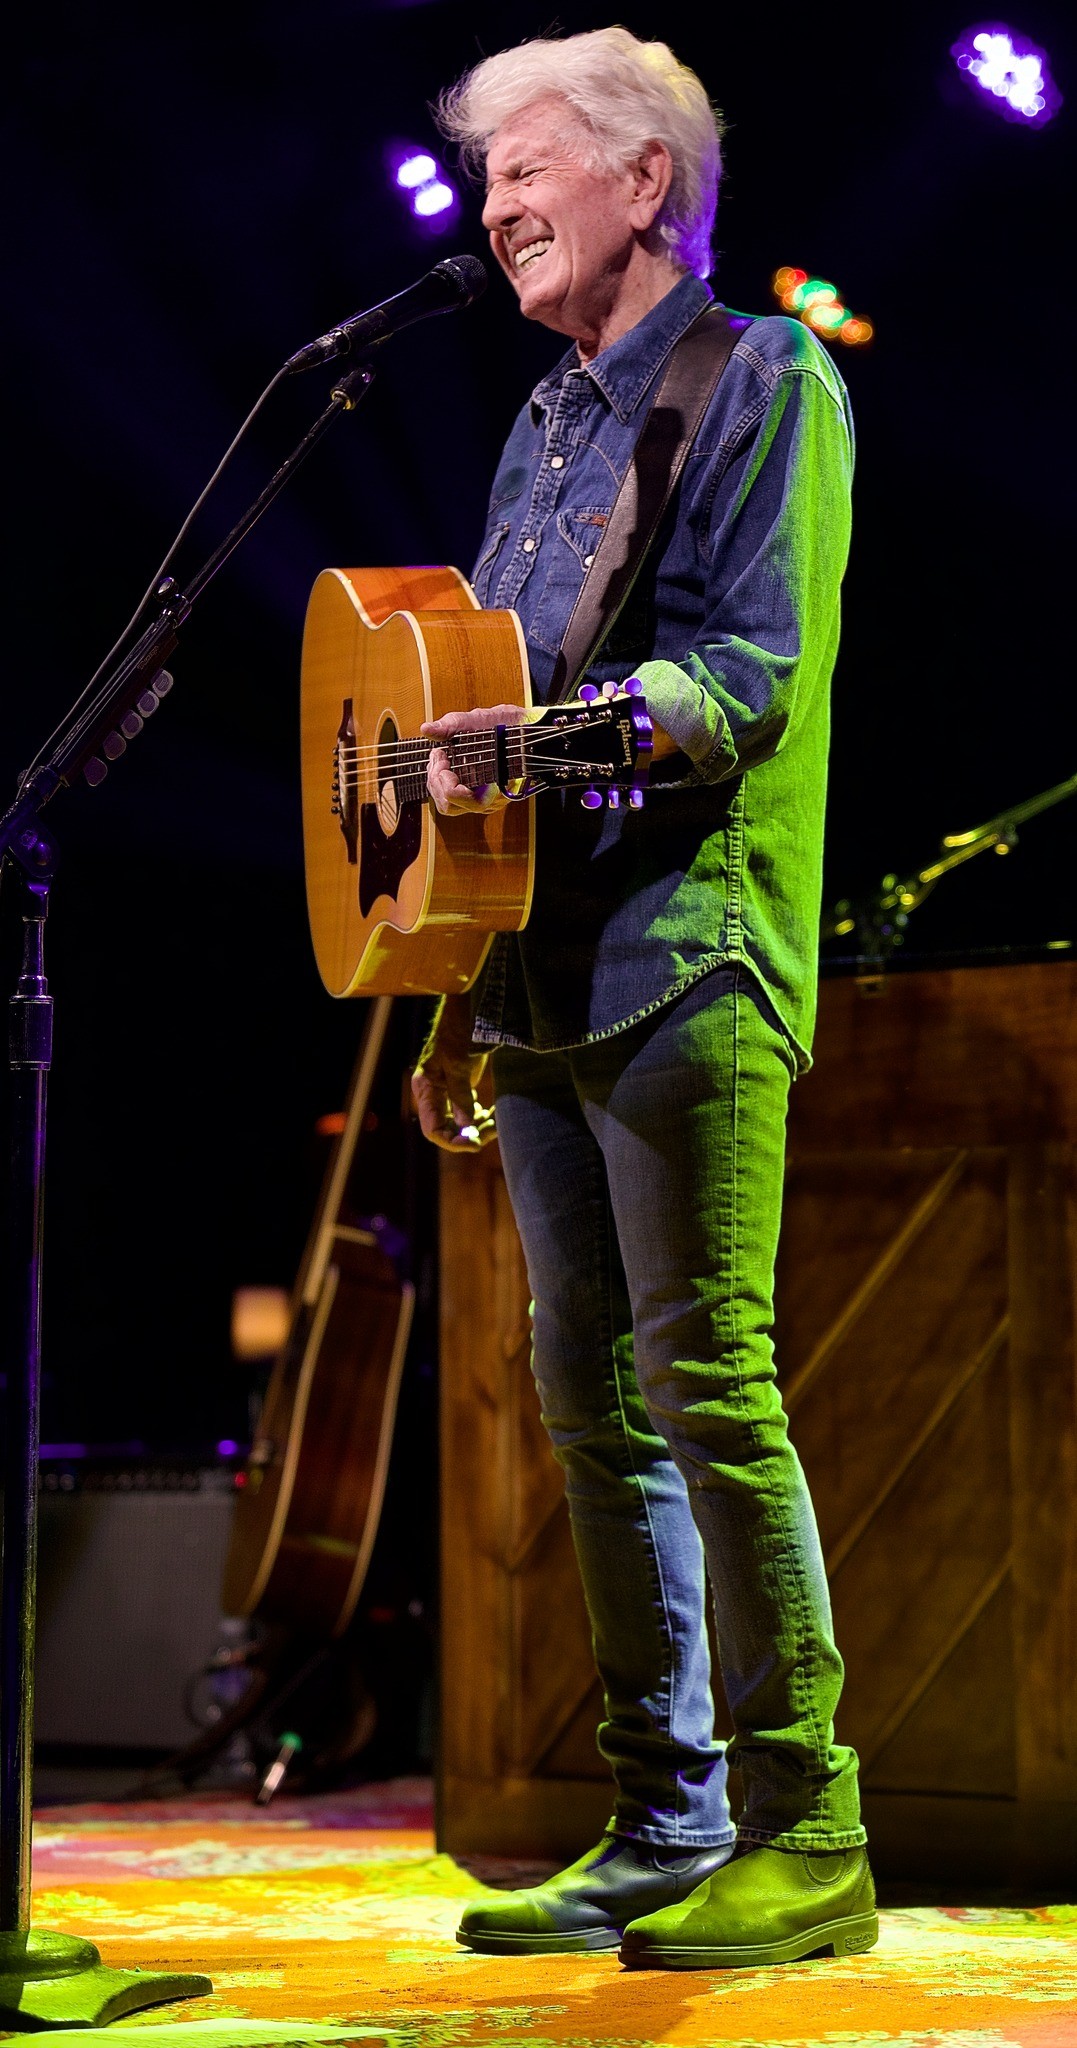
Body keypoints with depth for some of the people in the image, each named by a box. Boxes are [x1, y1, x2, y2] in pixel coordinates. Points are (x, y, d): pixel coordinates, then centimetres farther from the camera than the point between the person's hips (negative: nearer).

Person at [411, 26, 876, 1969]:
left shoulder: (763, 377, -2)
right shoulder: (548, 422, 23)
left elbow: (753, 676, -14)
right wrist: (462, 993, 20)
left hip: (689, 956, -8)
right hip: (546, 972, 8)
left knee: (705, 1387, -11)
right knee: (594, 1406, 7)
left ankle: (803, 1838, -5)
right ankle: (663, 1834, 13)